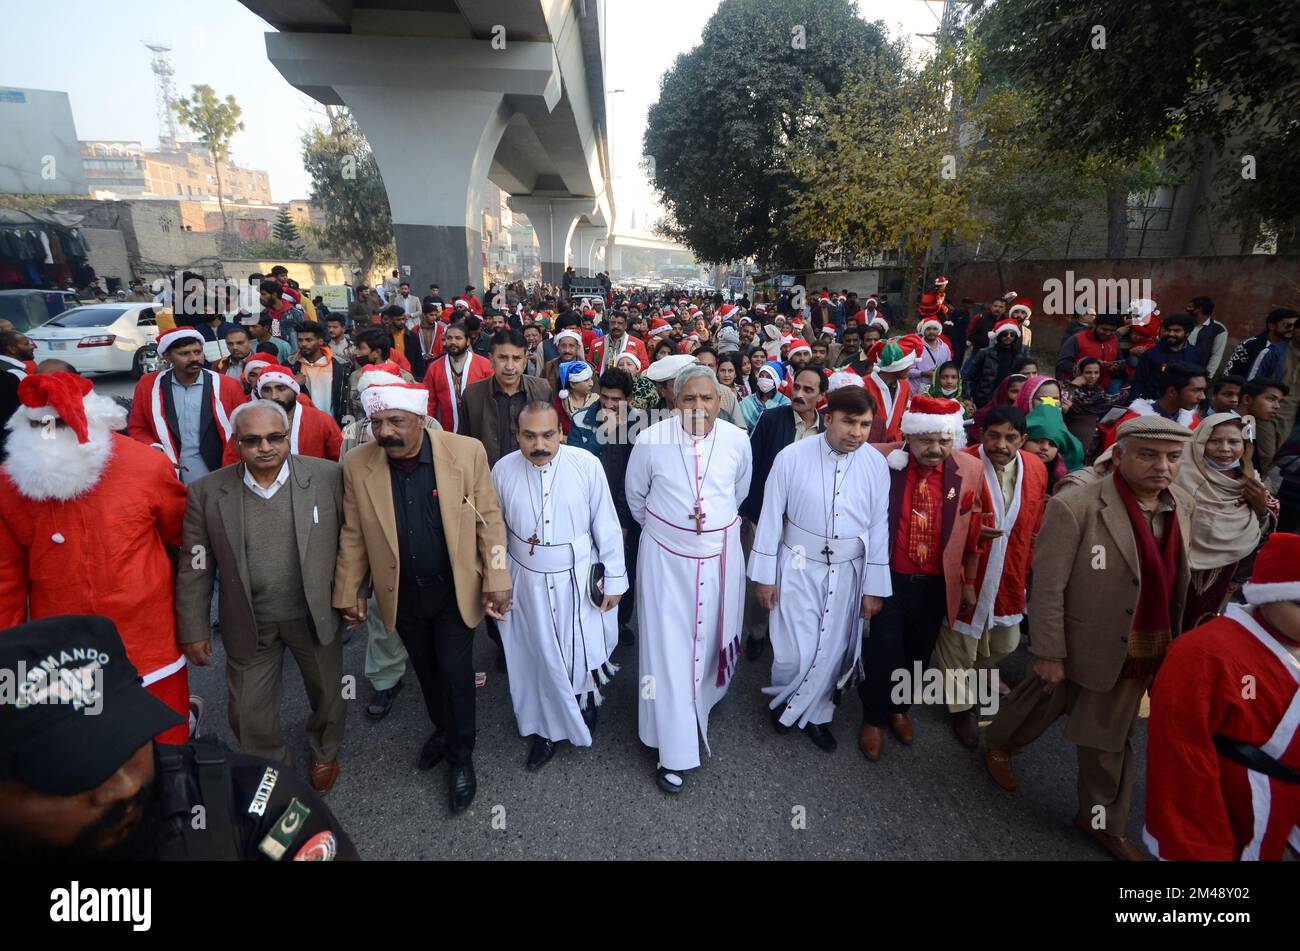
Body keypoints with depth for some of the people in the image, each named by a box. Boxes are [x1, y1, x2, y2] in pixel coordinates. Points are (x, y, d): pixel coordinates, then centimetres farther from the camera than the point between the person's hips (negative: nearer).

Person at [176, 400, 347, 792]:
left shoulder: (327, 476, -14)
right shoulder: (207, 492, -10)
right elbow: (195, 569, -3)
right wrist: (194, 630, -1)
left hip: (315, 615, 0)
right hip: (249, 626, 1)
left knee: (328, 696, 20)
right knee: (249, 715, 15)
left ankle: (325, 752, 51)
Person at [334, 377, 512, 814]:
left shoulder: (467, 451, -17)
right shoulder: (357, 463, -11)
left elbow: (489, 520, -10)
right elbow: (353, 533, 0)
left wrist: (497, 581, -12)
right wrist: (348, 591, 4)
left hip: (456, 589, -2)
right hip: (402, 593, 3)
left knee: (455, 670, 4)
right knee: (426, 670, 20)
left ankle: (462, 756, 29)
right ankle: (441, 729, 49)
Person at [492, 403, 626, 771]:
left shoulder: (587, 464, -16)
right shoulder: (502, 470, -9)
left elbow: (606, 526, -8)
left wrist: (614, 580, -3)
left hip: (580, 581, -1)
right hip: (529, 583, 1)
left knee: (584, 655, 11)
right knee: (540, 658, 15)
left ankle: (585, 708, 43)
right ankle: (548, 727, 39)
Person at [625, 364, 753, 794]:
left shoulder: (737, 440, -8)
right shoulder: (650, 440, -14)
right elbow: (635, 495, 6)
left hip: (720, 555, 2)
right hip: (666, 557, -2)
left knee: (711, 639, 18)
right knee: (668, 648, 1)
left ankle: (700, 706, 48)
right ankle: (674, 750, 15)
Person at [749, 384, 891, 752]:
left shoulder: (877, 464, -9)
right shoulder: (792, 456, -16)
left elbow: (879, 527, -2)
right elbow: (771, 517, -8)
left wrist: (874, 586, 1)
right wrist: (765, 574, -4)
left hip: (847, 571, 2)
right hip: (799, 567, -2)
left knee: (832, 652, 13)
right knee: (793, 653, 0)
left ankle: (813, 714, 39)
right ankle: (785, 696, 35)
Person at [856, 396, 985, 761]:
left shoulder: (970, 469, -6)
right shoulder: (882, 463, -15)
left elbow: (973, 531, 3)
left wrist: (969, 582, 8)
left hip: (936, 585, 3)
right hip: (888, 579, -3)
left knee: (917, 654, 19)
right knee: (882, 652, 4)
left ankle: (900, 707, 46)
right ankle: (874, 718, 31)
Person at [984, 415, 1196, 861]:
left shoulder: (1184, 507, -2)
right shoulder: (1075, 507, -23)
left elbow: (1178, 581, 8)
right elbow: (1047, 589, -20)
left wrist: (1172, 644, 8)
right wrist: (1048, 654, -17)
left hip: (1142, 653, 5)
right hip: (1080, 647, -5)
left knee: (1111, 738, 21)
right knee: (1041, 704, 19)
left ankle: (1103, 821, 41)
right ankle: (998, 745, 48)